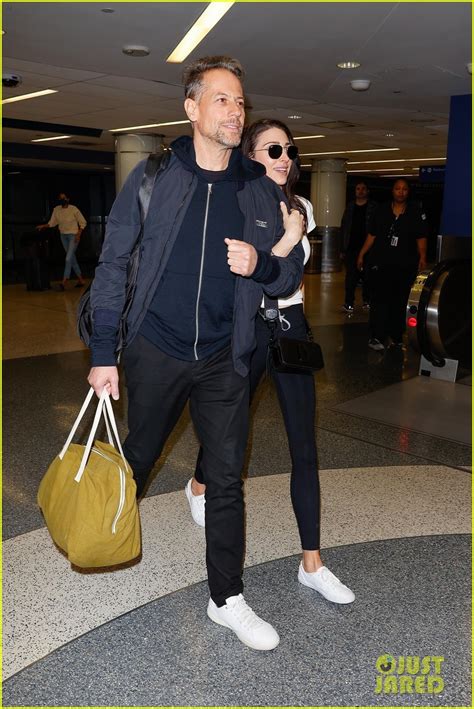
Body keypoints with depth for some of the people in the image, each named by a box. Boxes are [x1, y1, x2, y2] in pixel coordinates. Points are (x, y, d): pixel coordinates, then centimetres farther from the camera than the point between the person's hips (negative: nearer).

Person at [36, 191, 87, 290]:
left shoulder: (74, 209, -11)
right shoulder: (56, 210, 2)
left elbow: (83, 223, -6)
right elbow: (52, 223, 8)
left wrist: (78, 234, -14)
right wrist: (43, 226, -8)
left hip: (73, 235, -6)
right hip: (63, 235, 6)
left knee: (68, 258, -14)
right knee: (72, 258, 10)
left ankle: (64, 283, -15)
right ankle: (81, 280, 19)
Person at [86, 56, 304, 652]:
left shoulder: (260, 190, 3)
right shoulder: (153, 177, -4)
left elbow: (290, 275, 8)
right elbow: (113, 263, -3)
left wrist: (260, 264, -16)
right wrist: (103, 352, -6)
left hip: (224, 359, 1)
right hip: (155, 350, -1)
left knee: (227, 479, 5)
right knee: (136, 462, 18)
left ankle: (226, 598, 21)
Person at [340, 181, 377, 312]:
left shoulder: (374, 207, 4)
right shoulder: (350, 207, 13)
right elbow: (343, 228, 14)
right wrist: (343, 249, 8)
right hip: (351, 248, 2)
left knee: (367, 276, 4)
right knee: (351, 276, -3)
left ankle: (367, 301, 16)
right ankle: (349, 303, -3)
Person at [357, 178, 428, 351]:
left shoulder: (416, 212, 5)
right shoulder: (382, 210, 8)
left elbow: (421, 238, 2)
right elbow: (372, 235, 10)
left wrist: (422, 256, -12)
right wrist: (362, 254, 6)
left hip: (406, 265, 0)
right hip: (381, 263, 0)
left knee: (400, 302, 7)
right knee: (380, 299, -8)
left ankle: (396, 337, 17)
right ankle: (376, 337, -7)